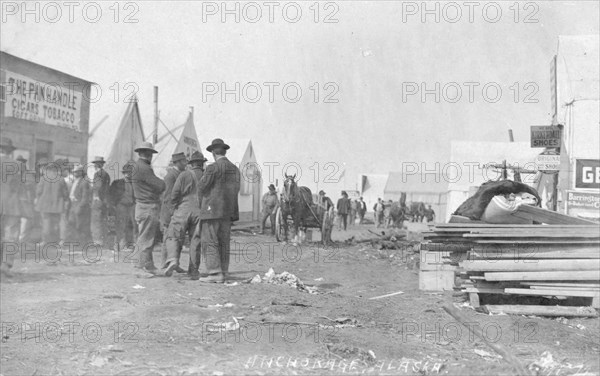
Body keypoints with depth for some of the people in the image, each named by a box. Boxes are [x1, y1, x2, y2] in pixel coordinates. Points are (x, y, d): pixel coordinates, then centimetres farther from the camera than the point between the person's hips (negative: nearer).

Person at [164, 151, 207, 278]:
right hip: (200, 213, 2)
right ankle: (193, 271, 8)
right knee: (196, 241, 7)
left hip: (183, 210, -2)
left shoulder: (184, 175, -1)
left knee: (174, 237, 5)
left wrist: (175, 206, 11)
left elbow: (174, 193, -5)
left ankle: (172, 260, -20)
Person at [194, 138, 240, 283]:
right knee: (224, 242, 11)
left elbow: (202, 187, -6)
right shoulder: (235, 169, 9)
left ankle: (215, 273, -9)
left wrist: (201, 204, 11)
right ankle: (223, 272, 14)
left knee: (210, 242, -4)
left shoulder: (213, 168, -11)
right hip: (228, 211, 7)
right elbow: (236, 190, 12)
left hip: (212, 209, -7)